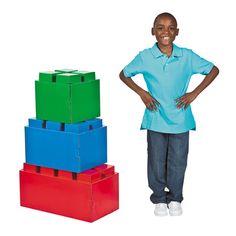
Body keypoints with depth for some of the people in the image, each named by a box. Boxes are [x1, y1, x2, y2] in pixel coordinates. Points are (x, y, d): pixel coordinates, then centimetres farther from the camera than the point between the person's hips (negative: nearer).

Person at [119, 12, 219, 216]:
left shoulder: (187, 56, -6)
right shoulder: (145, 57, -6)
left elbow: (213, 70, 3)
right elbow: (124, 74, 7)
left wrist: (194, 93, -4)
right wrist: (142, 93, -5)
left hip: (180, 119, 1)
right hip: (156, 119, 0)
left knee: (178, 161, 10)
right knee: (156, 161, 10)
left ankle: (175, 199, 28)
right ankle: (159, 199, 27)